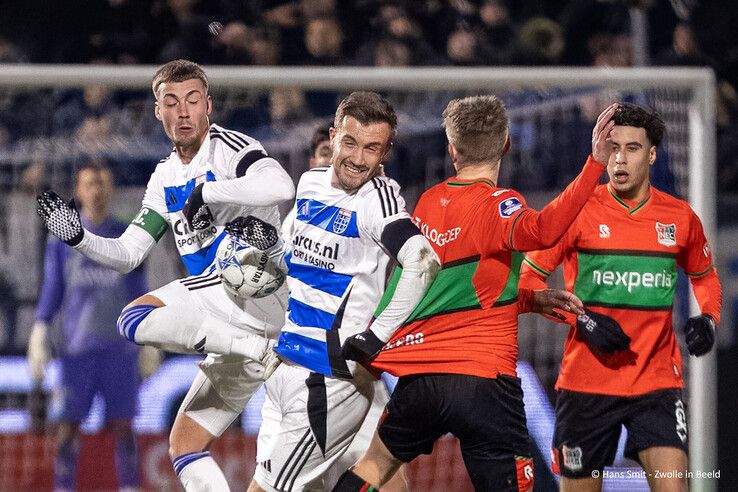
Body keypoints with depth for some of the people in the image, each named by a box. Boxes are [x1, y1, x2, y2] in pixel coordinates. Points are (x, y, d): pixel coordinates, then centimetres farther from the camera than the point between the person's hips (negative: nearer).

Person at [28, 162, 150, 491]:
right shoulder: (62, 241, 8)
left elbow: (139, 293, 9)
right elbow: (51, 292, 10)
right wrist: (39, 337, 1)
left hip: (120, 348, 0)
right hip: (77, 349, 0)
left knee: (123, 427, -1)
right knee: (67, 430, -3)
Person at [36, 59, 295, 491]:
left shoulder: (231, 148, -5)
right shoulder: (166, 179, 19)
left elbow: (281, 187, -26)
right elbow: (127, 255, 21)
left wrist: (205, 192, -20)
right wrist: (78, 236, 5)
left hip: (257, 290, -8)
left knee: (136, 319, -25)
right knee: (184, 444, 7)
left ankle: (258, 350, -22)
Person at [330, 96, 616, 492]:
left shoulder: (428, 202, 10)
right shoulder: (496, 205, -11)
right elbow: (542, 230, -35)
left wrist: (530, 299, 15)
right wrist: (596, 163, -42)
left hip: (419, 380, 6)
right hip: (484, 381, -6)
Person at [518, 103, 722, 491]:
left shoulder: (680, 217, 5)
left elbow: (704, 277, 23)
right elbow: (528, 278, 0)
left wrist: (708, 320, 2)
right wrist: (581, 321, -14)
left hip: (658, 382, 1)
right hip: (586, 382, -1)